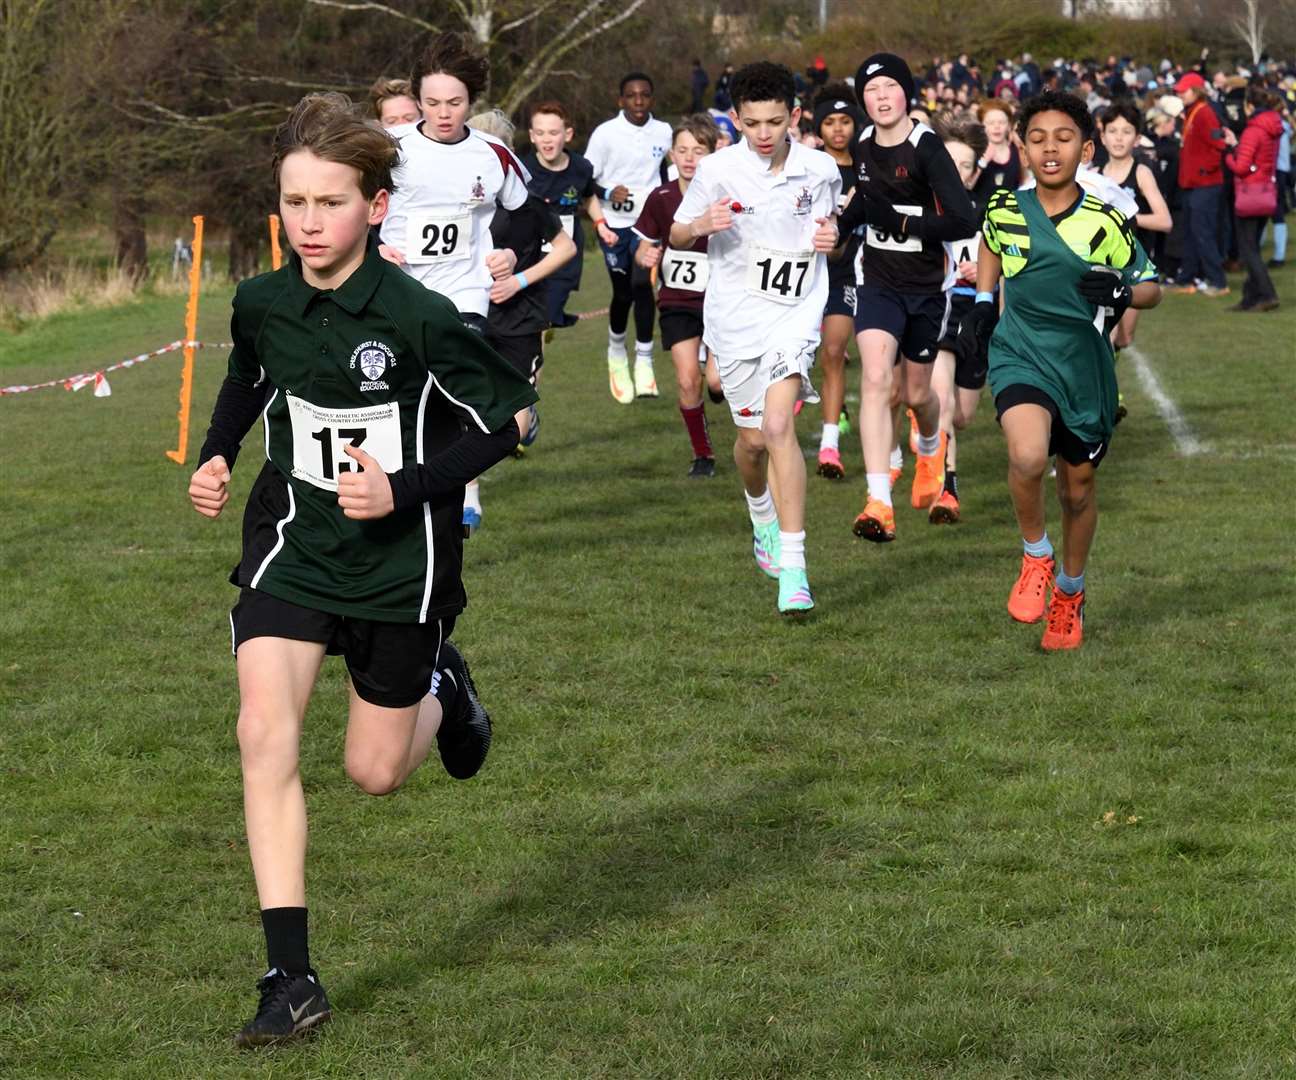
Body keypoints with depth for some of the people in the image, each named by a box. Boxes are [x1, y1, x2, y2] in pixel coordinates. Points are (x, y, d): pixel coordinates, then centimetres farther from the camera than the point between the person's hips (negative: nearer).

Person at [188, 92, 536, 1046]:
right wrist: (216, 458, 2)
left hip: (397, 562, -3)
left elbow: (503, 420, -10)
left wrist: (403, 489, -20)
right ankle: (292, 978, -13)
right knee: (265, 737, -16)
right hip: (292, 545, 3)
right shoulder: (262, 304, -6)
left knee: (374, 772, 9)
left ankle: (442, 690, 46)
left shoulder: (418, 319, -21)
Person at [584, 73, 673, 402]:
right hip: (614, 223, -1)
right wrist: (608, 193, -21)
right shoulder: (606, 133, -5)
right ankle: (616, 351, 30)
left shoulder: (664, 133, 3)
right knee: (622, 293, 2)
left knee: (642, 284, -16)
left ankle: (644, 362, -9)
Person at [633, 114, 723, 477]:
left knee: (718, 378, -16)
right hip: (677, 302, 2)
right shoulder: (661, 198, -2)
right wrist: (646, 257, -12)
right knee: (688, 381, -7)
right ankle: (702, 454, 11)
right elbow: (644, 248, 10)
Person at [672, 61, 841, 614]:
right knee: (752, 438, 8)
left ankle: (792, 567, -20)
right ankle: (763, 516, 45)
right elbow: (676, 235, 4)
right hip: (735, 316, 1)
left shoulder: (820, 170, -3)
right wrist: (701, 226, -19)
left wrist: (830, 235, -7)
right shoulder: (718, 170, -7)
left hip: (796, 311, -1)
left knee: (778, 423, -20)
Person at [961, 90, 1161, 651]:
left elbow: (1151, 286, 1)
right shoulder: (1005, 210, -4)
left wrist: (1123, 293, -20)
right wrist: (983, 301, 10)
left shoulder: (1105, 221, -10)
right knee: (1028, 456, -28)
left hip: (1084, 364, 1)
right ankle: (1035, 557, 1)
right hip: (1019, 353, -1)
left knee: (1078, 485, 12)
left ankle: (1069, 591, 38)